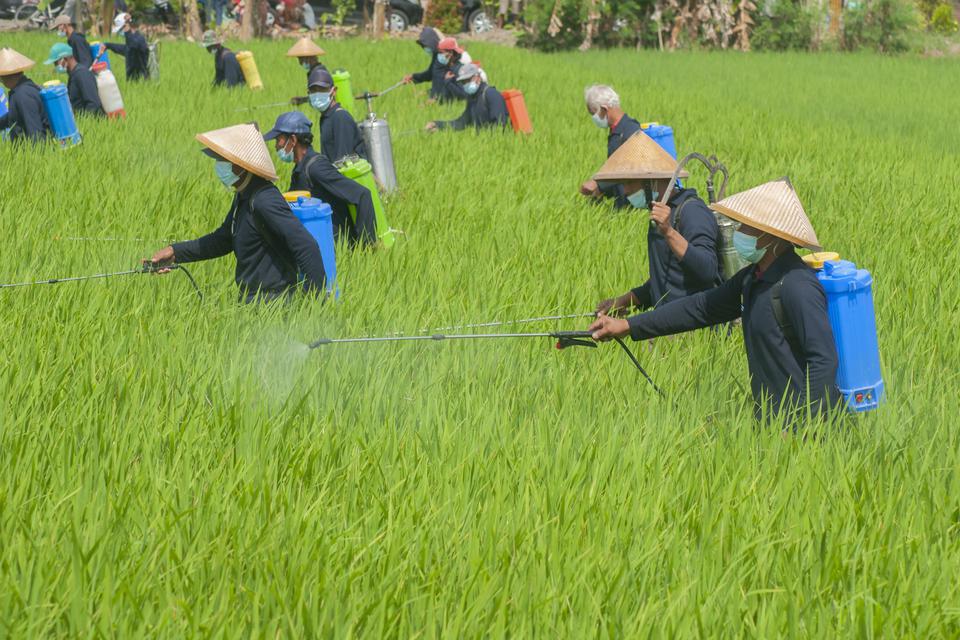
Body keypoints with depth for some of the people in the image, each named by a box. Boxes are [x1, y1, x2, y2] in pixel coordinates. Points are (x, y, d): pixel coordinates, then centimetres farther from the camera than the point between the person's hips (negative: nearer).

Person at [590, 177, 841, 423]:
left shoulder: (798, 287, -20)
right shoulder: (752, 278, 10)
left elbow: (823, 360, -23)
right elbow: (703, 306, 18)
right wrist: (629, 326, 16)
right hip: (771, 418, 9)